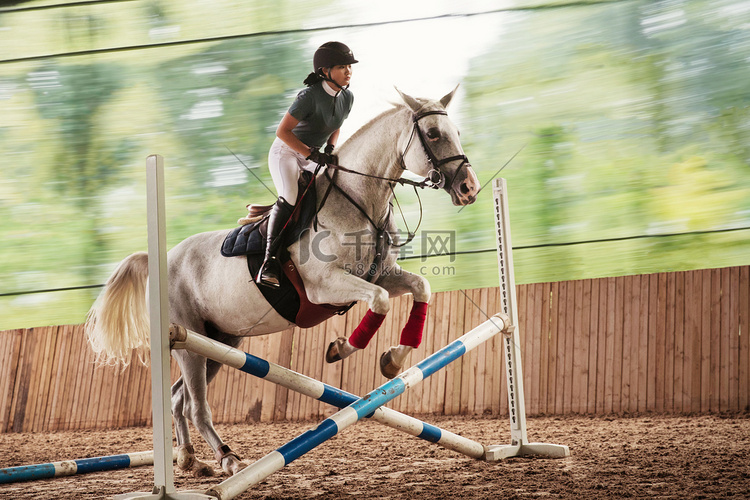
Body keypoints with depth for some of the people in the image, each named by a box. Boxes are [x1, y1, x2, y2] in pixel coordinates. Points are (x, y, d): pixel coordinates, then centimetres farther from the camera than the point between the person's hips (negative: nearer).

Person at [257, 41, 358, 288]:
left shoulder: (347, 97, -1)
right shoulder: (310, 96, -25)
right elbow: (282, 131, -23)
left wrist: (330, 149, -4)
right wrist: (313, 154, -28)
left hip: (312, 157, 8)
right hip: (286, 152, -8)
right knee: (289, 198, -29)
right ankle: (269, 261, -30)